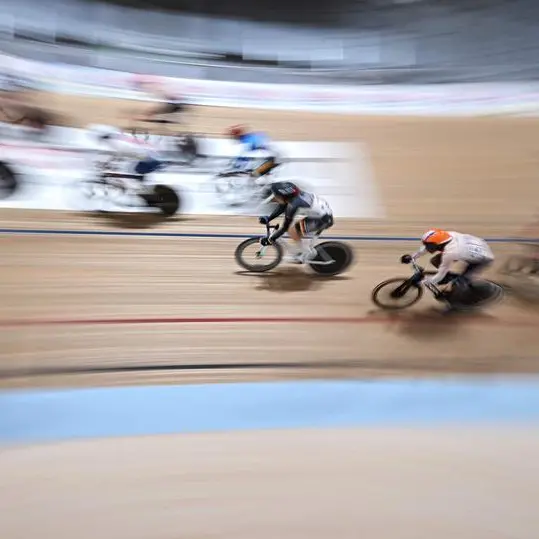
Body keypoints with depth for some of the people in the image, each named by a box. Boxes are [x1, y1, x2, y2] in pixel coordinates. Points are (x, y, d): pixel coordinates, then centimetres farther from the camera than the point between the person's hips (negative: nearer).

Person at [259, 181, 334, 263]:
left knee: (291, 231, -7)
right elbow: (281, 207, 13)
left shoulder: (293, 205, -26)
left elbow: (284, 227, -19)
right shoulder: (292, 194, -3)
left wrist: (270, 239, -10)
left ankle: (309, 253, 8)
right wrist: (268, 218, 6)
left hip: (324, 219, -9)